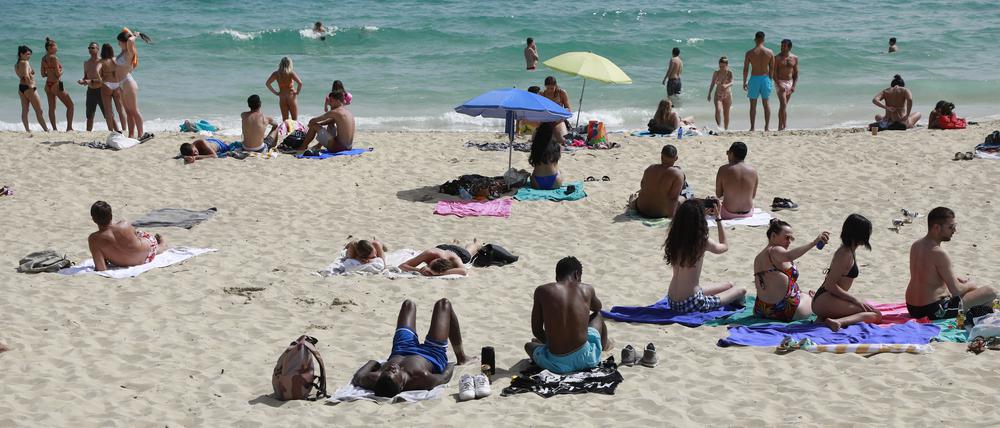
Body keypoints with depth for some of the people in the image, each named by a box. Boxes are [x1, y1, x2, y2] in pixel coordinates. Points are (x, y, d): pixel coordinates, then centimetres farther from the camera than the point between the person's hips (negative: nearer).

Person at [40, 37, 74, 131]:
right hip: (56, 84, -7)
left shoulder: (43, 59, 7)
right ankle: (69, 127, -1)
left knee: (51, 108, 11)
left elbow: (43, 74, 12)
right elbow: (58, 74, -17)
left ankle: (54, 128, 9)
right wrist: (61, 71, 3)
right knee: (70, 105, 4)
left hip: (48, 85, 7)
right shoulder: (54, 58, -16)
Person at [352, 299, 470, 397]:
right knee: (444, 304, 15)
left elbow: (356, 378, -20)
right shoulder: (423, 379, -50)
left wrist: (373, 363, -8)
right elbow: (445, 377, -28)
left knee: (408, 304, 24)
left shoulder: (373, 380, -44)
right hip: (433, 356, -3)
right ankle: (461, 357, 39)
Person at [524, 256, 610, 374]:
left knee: (529, 345, 37)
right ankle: (604, 345, 58)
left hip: (556, 364, 0)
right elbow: (597, 308, 24)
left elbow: (536, 331, 2)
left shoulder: (542, 291, -4)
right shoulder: (587, 290, -1)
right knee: (597, 316, 35)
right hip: (585, 359, 0)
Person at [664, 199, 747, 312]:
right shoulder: (702, 242, -18)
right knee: (740, 291, 8)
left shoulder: (674, 238, -1)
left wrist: (702, 214, 23)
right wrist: (718, 217, 10)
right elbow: (724, 246, 6)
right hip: (691, 304, -7)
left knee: (728, 285, 23)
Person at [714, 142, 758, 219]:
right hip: (748, 213, 3)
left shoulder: (723, 170, -14)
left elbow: (718, 195, -6)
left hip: (728, 215, -3)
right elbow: (753, 195, 6)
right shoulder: (753, 171, -7)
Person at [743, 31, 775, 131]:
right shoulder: (770, 52, -1)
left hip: (754, 79, -2)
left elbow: (745, 69, -4)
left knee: (753, 104, 6)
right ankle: (767, 126, 9)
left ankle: (752, 127, 4)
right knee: (766, 103, 13)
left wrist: (744, 82, 5)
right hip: (765, 78, 2)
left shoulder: (749, 53, -6)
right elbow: (772, 68, 2)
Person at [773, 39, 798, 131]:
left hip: (790, 82, 4)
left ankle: (780, 127, 13)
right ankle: (785, 126, -17)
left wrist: (794, 86, -3)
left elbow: (796, 73, 9)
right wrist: (779, 85, -19)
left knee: (784, 106, 8)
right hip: (780, 82, -4)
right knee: (783, 105, -14)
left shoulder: (794, 58, 6)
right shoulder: (777, 58, -5)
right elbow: (774, 73, -8)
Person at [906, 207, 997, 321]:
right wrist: (970, 285, 2)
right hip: (934, 312, -9)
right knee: (991, 292, -4)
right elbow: (956, 291, -19)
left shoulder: (916, 245, 4)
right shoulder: (939, 253, -22)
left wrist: (955, 278, 16)